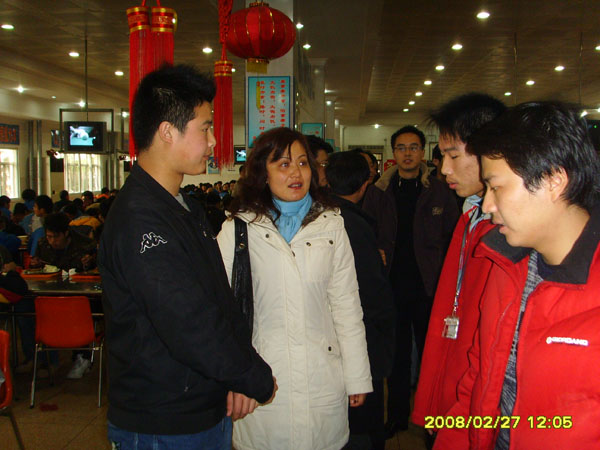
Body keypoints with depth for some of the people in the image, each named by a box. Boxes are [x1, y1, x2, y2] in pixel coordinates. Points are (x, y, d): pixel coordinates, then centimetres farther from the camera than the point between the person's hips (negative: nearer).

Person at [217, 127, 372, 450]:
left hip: (323, 384, 2)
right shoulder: (238, 229, -3)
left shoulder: (330, 225, 3)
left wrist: (357, 377, 7)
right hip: (260, 378, -1)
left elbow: (346, 304, 4)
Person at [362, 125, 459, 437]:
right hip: (391, 285, 2)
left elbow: (453, 238, 2)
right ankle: (397, 415, 26)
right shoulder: (378, 193, 5)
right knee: (396, 354, 12)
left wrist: (444, 276, -7)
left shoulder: (439, 192, 1)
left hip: (429, 286, -1)